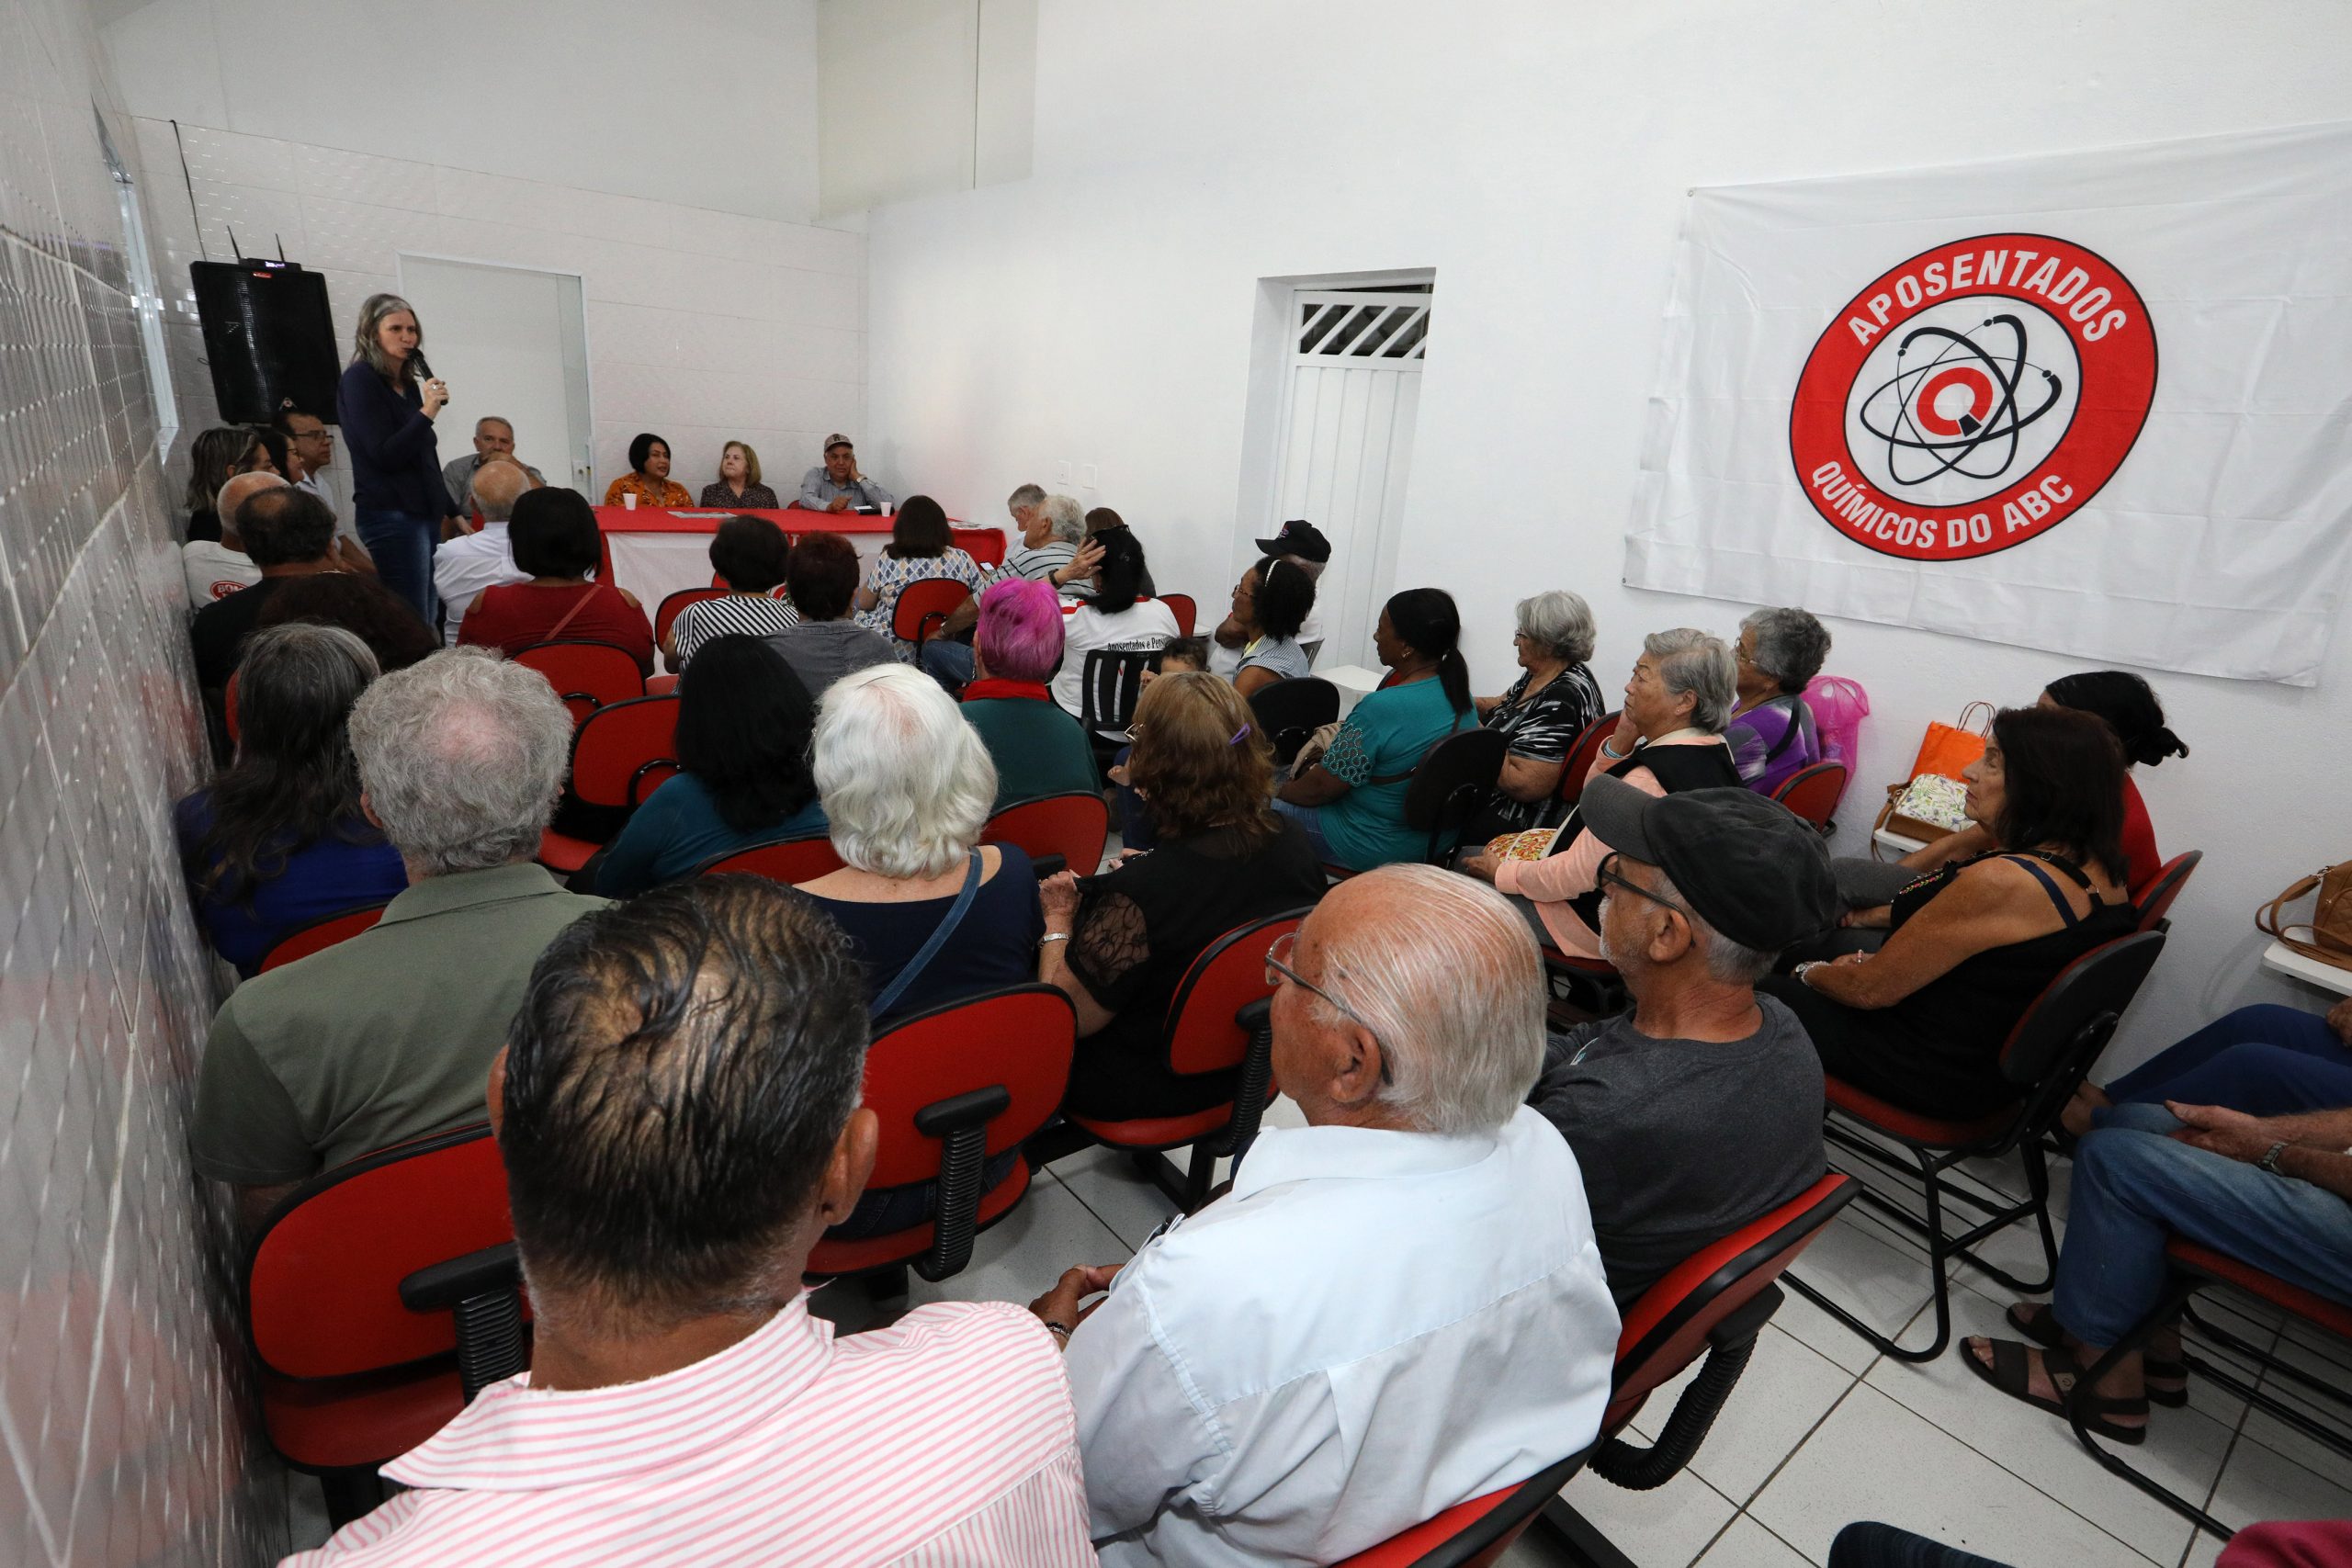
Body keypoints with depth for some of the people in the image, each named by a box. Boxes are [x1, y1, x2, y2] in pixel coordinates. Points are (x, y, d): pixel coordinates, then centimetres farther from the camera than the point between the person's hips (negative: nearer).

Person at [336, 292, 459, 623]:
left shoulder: (409, 385, 16)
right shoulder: (359, 380, -4)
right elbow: (384, 456, -12)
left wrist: (449, 512, 21)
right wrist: (426, 412, -18)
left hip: (426, 514, 7)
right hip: (391, 517, -7)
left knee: (428, 621, 4)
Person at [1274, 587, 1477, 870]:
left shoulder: (1380, 709, -30)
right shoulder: (1460, 693, -4)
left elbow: (1321, 788, -20)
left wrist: (1279, 792, 0)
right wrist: (1333, 756, 13)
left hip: (1375, 849, -9)